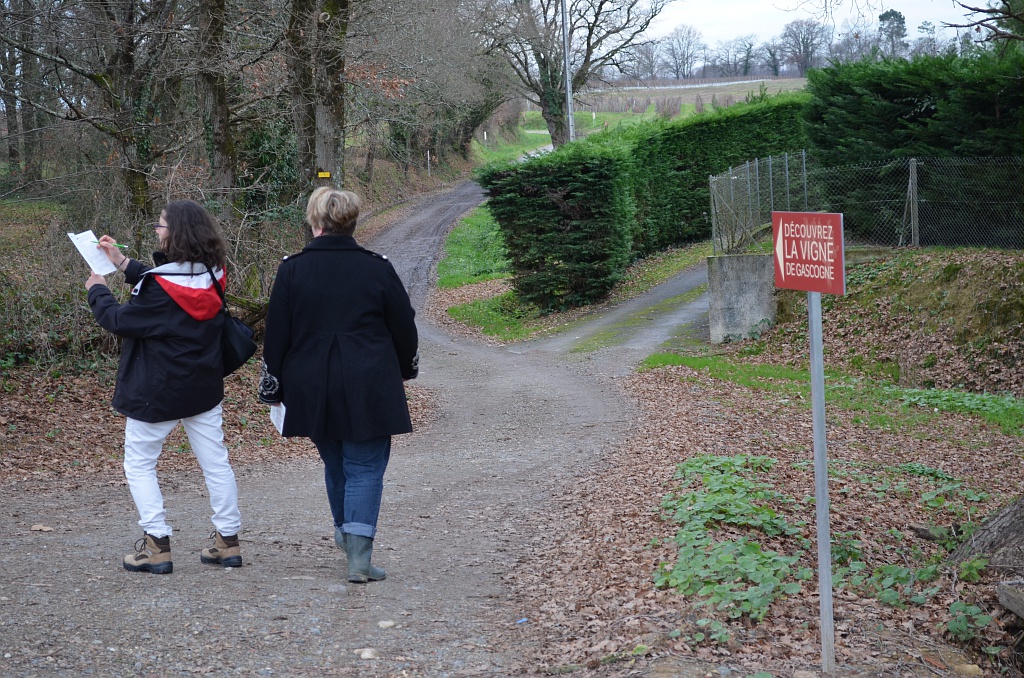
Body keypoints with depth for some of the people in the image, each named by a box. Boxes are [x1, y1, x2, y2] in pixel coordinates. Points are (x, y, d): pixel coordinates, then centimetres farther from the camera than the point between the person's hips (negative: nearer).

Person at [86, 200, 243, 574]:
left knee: (139, 464, 7)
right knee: (215, 463, 12)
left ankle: (156, 544, 3)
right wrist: (124, 263, 19)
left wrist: (97, 290, 3)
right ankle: (228, 540, 17)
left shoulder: (161, 284, -23)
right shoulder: (210, 277, -1)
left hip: (157, 394, -7)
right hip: (205, 388, 7)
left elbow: (119, 320, -15)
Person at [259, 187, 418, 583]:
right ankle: (359, 557, -9)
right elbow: (404, 327, 5)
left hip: (312, 391, 2)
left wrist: (274, 389, 11)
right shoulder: (377, 269, -5)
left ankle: (345, 533, 35)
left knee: (335, 465, 21)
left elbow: (276, 336, 1)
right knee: (365, 468, 2)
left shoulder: (291, 270, -3)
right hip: (368, 389, -2)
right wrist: (406, 369, 23)